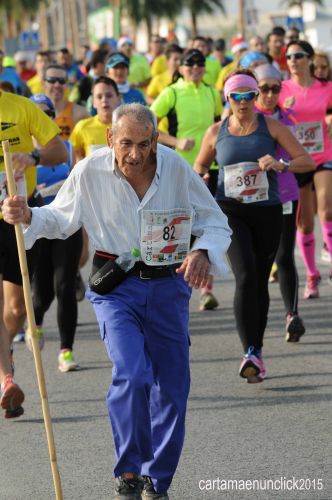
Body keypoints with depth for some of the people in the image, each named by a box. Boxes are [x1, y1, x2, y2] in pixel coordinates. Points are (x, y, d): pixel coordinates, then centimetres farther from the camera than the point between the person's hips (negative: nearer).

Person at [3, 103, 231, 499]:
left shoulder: (177, 169, -9)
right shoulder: (90, 172, -10)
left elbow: (216, 224, 1)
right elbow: (62, 219, 7)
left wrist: (202, 252, -20)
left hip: (168, 286, 2)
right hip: (116, 285, -2)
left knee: (171, 387, 6)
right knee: (132, 375, -23)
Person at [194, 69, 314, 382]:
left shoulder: (271, 127, 2)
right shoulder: (216, 132, 5)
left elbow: (306, 161, -1)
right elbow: (200, 164, 21)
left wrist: (281, 165, -20)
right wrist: (199, 175, -2)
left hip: (267, 212, 1)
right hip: (231, 212, -1)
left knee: (260, 281, 9)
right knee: (245, 276, -20)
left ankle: (257, 352, 24)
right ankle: (250, 353, -23)